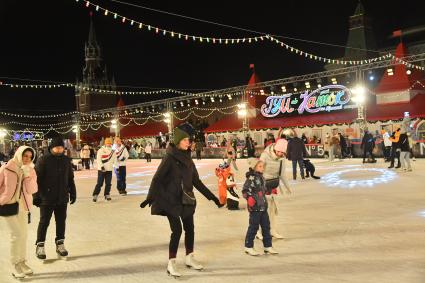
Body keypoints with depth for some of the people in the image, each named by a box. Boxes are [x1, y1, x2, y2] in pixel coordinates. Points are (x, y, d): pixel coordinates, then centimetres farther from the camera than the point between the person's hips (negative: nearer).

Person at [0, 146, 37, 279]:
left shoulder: (30, 171, 1)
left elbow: (32, 190, -8)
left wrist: (27, 175, -19)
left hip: (23, 206, 5)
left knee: (23, 234, 13)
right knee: (17, 234, -9)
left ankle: (22, 262, 28)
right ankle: (15, 265, 5)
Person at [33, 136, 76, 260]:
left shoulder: (66, 160, 6)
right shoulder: (44, 160, -9)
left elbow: (70, 178, 13)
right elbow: (37, 179, -9)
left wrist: (73, 193, 13)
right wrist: (36, 196, -12)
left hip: (62, 198, 4)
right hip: (47, 198, -4)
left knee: (61, 221, 11)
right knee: (44, 222, 4)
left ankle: (60, 244, 24)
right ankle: (40, 246, 17)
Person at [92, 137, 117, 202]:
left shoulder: (113, 152, 8)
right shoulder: (101, 150, -7)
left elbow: (115, 160, 11)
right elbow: (98, 160, -11)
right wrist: (101, 166, -22)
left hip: (109, 170, 4)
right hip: (101, 170, -4)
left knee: (108, 183, 8)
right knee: (99, 183, -6)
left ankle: (107, 195, 20)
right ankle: (95, 196, 1)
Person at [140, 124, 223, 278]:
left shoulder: (188, 159, 7)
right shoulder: (169, 158, -12)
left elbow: (196, 181, 12)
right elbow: (157, 179, -17)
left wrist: (212, 197, 12)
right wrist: (150, 197, -31)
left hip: (187, 200, 6)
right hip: (171, 200, -6)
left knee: (189, 229, 12)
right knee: (177, 230, -9)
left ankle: (189, 258, 30)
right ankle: (171, 264, 4)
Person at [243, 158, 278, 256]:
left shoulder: (261, 177, 12)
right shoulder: (251, 178, -14)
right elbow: (245, 190, -17)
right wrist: (249, 198, -26)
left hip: (263, 206, 8)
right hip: (255, 207, -8)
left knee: (266, 226, 12)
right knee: (253, 226, 0)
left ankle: (268, 246, 23)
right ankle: (248, 246, 14)